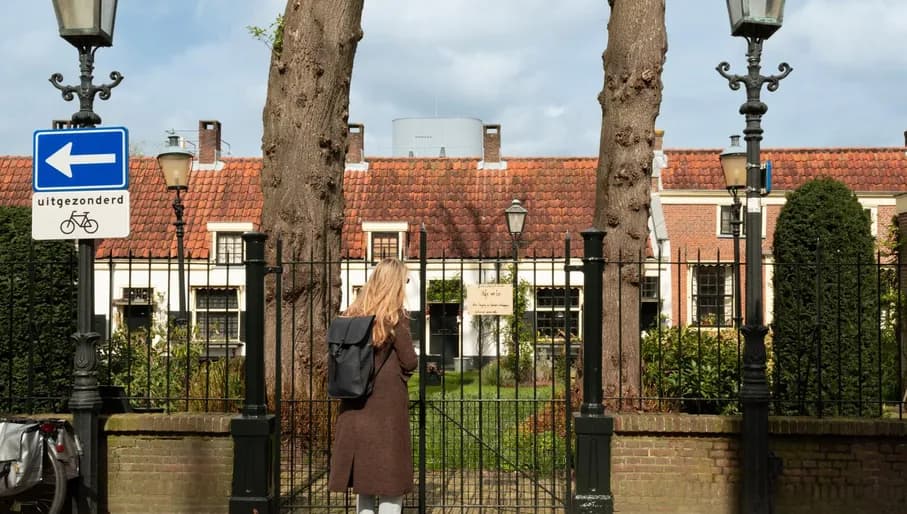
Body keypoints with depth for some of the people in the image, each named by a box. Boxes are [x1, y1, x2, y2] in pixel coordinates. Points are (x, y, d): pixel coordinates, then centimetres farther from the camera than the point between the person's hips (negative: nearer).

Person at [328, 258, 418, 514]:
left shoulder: (353, 315, 5)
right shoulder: (395, 317, -10)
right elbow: (410, 361, -8)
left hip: (355, 406, 5)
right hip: (387, 405, -5)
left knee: (364, 476, 13)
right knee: (390, 480, 1)